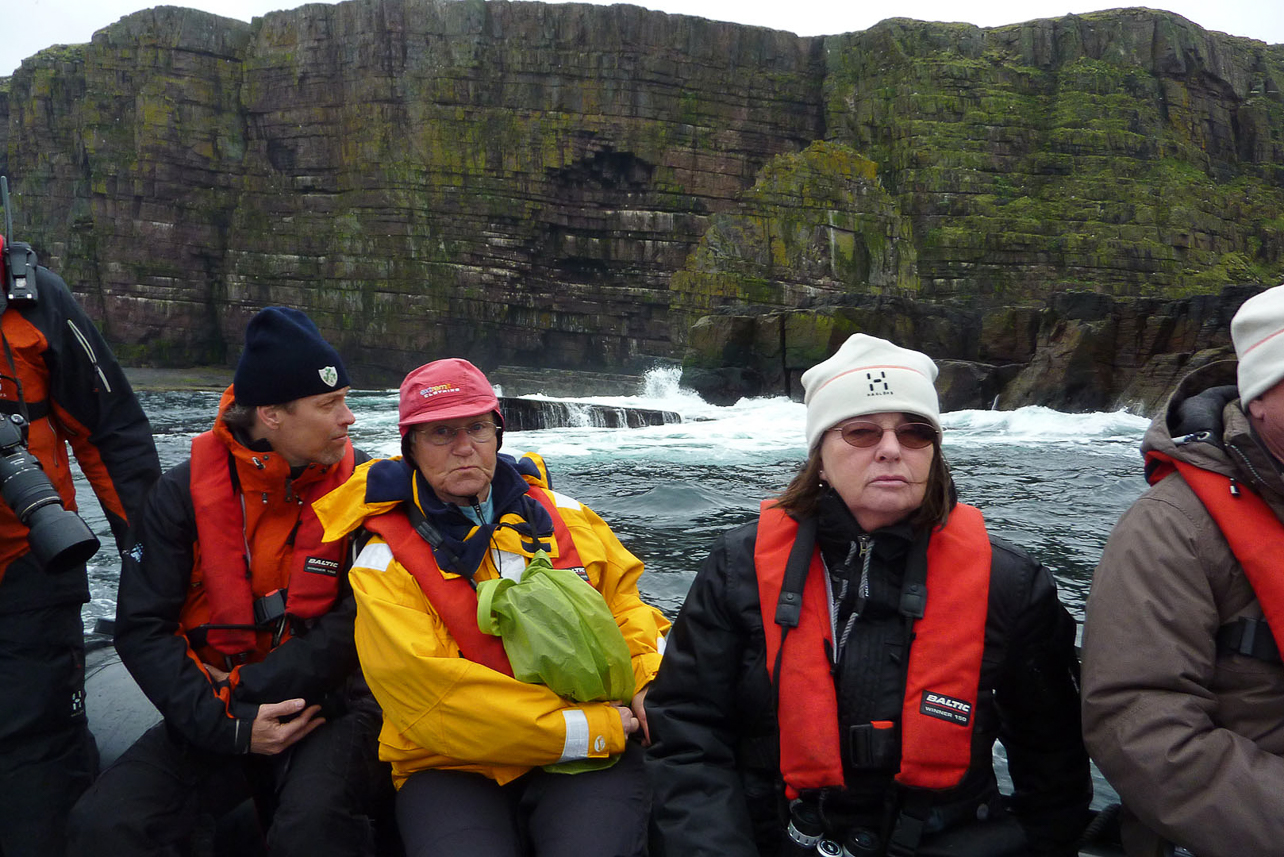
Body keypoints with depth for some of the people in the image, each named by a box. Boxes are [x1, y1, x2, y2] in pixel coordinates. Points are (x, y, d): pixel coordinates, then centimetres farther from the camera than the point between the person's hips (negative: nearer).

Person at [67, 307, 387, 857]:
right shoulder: (183, 493, -2)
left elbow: (358, 617, -9)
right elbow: (141, 628, -3)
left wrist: (243, 689, -12)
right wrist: (227, 723, -14)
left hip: (328, 705, -2)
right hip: (211, 712, 3)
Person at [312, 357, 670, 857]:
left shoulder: (564, 516, 11)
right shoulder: (385, 563, -2)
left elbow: (623, 597, 20)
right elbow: (426, 694, -13)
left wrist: (652, 682, -1)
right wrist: (583, 727, -15)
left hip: (588, 759, 1)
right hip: (453, 770, -1)